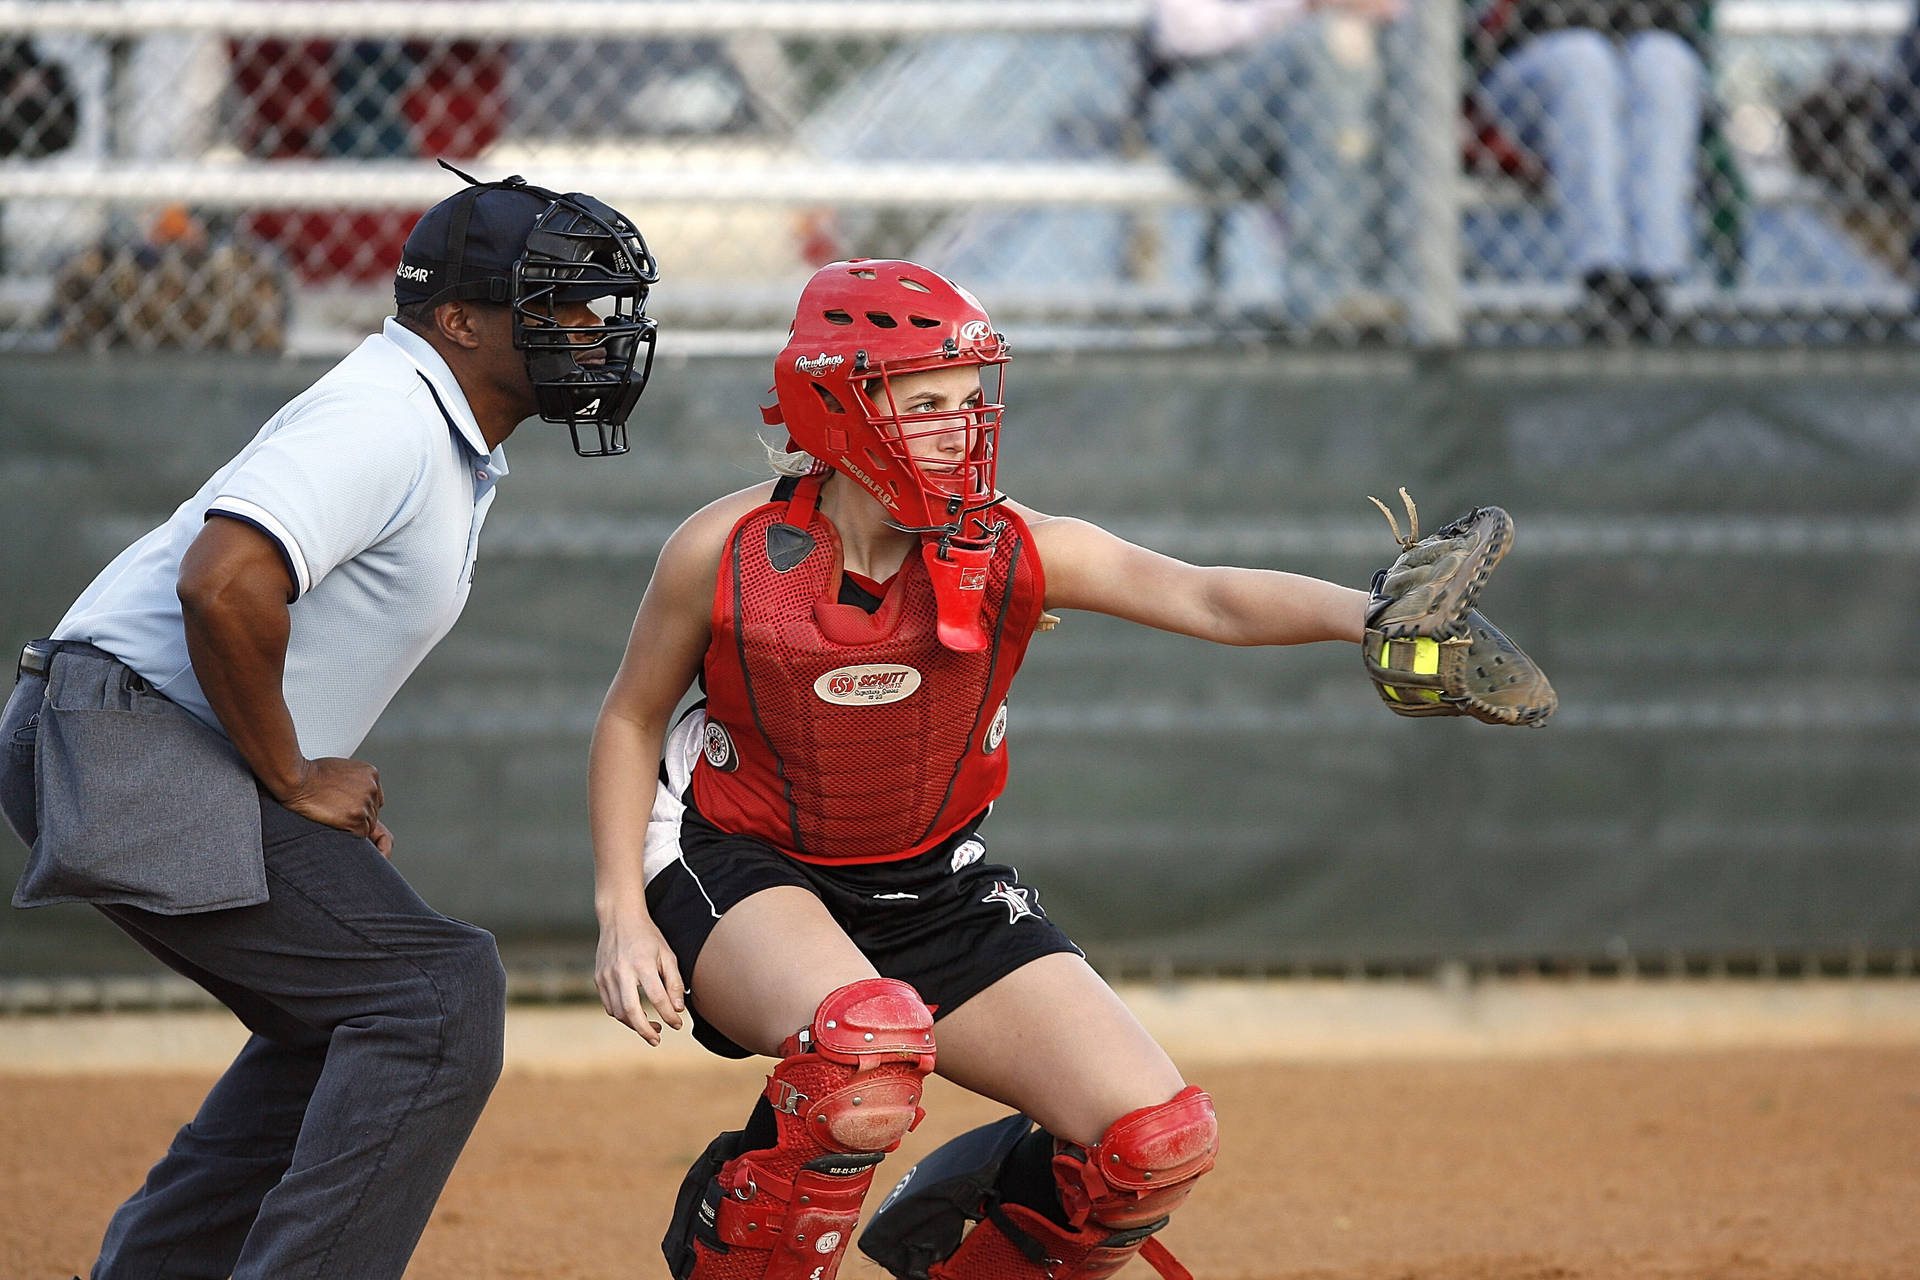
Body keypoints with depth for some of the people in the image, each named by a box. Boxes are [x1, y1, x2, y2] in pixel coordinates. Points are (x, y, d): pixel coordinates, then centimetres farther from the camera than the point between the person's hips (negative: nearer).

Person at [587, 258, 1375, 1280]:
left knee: (1159, 1143, -9)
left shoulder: (1011, 551, -14)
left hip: (933, 884, 4)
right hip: (741, 872, -4)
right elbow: (633, 720, 0)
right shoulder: (725, 552, -15)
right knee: (868, 1043, -39)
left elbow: (1211, 599, -28)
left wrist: (1365, 614, -47)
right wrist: (622, 915, -8)